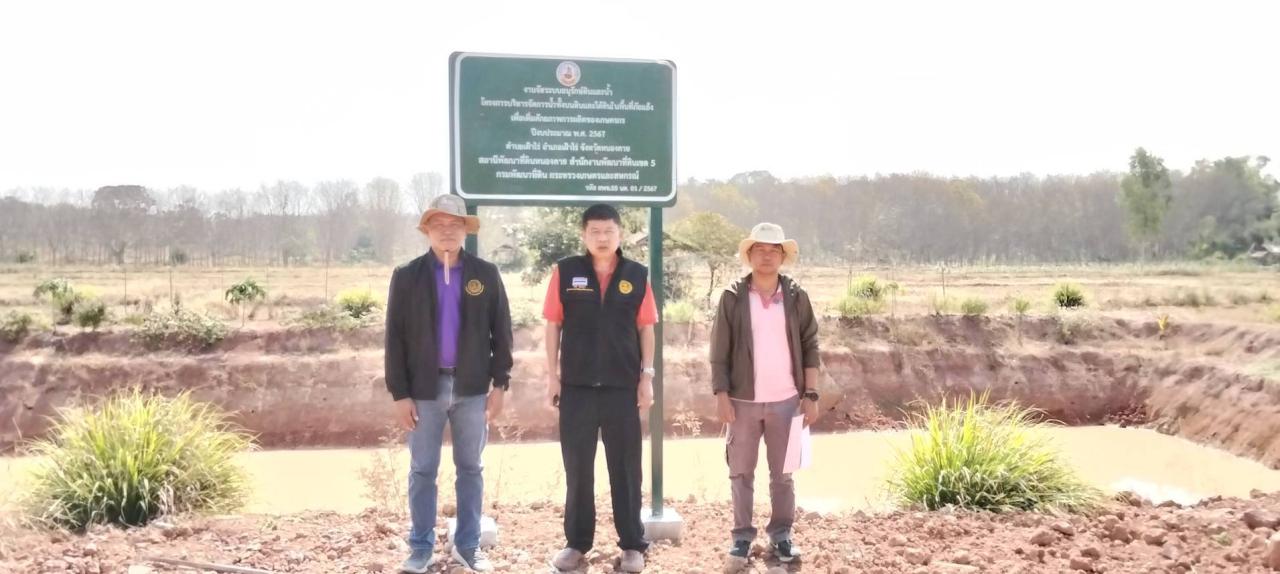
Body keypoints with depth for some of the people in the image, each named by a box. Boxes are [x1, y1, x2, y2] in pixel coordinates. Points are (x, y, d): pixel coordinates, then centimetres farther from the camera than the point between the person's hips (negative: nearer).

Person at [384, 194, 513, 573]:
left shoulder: (486, 274, 2)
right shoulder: (407, 276, 0)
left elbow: (501, 332, 3)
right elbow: (394, 338, -2)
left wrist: (500, 384, -2)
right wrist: (399, 393, -6)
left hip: (472, 388, 1)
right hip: (425, 388, -1)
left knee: (470, 469, 10)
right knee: (422, 471, 7)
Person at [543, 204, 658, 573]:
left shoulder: (637, 276, 2)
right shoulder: (565, 272, 0)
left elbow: (646, 328, 4)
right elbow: (553, 325, 2)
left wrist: (647, 376, 0)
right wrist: (552, 375, -1)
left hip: (623, 386, 0)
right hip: (577, 385, 0)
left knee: (626, 467, 6)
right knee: (577, 467, 8)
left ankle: (632, 544, 16)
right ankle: (576, 542, 19)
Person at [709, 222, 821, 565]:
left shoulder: (796, 297, 3)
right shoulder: (733, 298, -1)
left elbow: (810, 348, 5)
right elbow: (719, 352, -1)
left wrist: (811, 395, -1)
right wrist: (721, 395, -8)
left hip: (786, 401, 1)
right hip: (743, 402, -1)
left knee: (782, 474, 9)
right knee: (741, 473, 7)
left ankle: (781, 535, 20)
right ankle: (742, 535, 18)